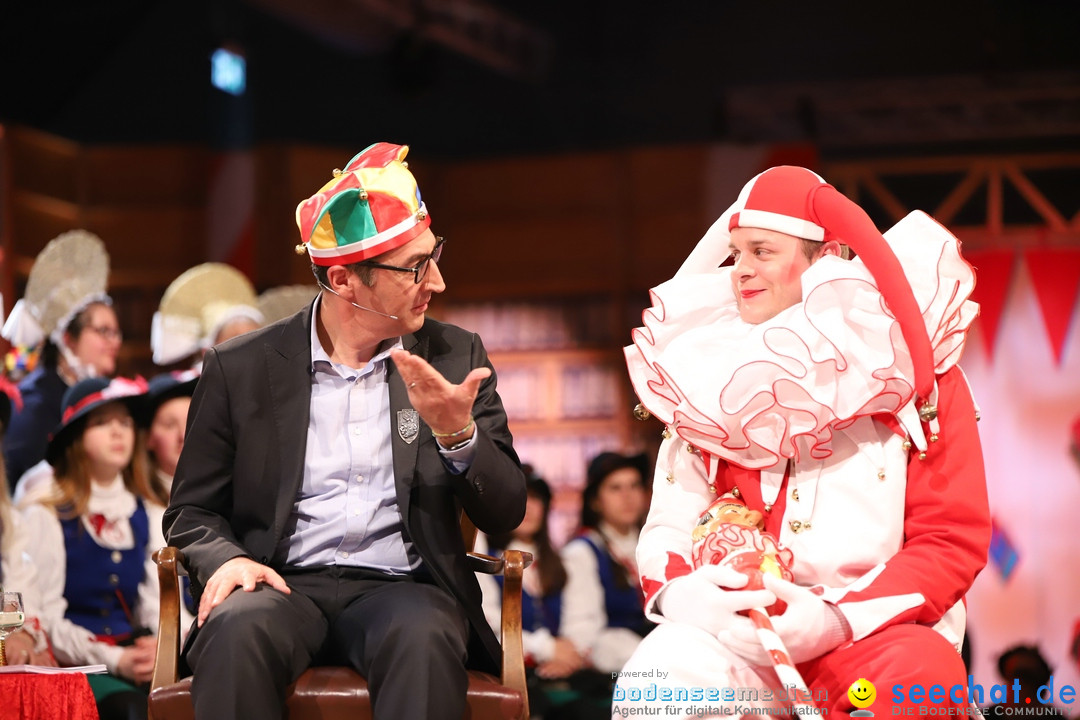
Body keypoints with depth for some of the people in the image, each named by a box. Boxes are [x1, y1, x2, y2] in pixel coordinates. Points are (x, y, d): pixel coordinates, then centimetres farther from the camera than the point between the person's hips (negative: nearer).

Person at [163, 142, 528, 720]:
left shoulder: (453, 357, 11)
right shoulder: (240, 368, 8)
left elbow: (505, 515, 8)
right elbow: (192, 510, 13)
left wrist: (459, 434, -13)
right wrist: (225, 559, -11)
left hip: (400, 587, 1)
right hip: (284, 585, 0)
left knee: (424, 638, -36)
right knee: (239, 631, -36)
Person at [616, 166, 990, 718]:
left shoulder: (912, 370, 5)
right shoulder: (712, 378, 13)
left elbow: (953, 540, -1)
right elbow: (669, 528, 9)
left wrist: (836, 619, -18)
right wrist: (677, 590, -17)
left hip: (876, 631, -2)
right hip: (739, 633, 2)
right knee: (665, 671, -33)